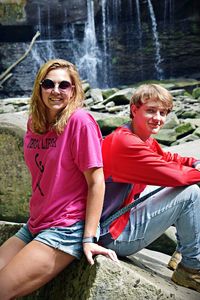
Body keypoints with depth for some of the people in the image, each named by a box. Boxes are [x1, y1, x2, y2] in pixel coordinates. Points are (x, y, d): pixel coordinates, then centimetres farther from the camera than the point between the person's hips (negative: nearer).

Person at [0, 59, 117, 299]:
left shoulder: (80, 120, -15)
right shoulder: (34, 123, 6)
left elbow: (96, 182, -15)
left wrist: (89, 238, -15)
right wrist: (34, 218, 9)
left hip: (67, 229, -7)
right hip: (35, 225, 7)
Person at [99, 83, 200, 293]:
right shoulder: (125, 142, -25)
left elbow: (167, 158, 17)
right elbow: (176, 175, -26)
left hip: (126, 213, 10)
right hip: (112, 235, -10)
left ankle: (182, 253, 23)